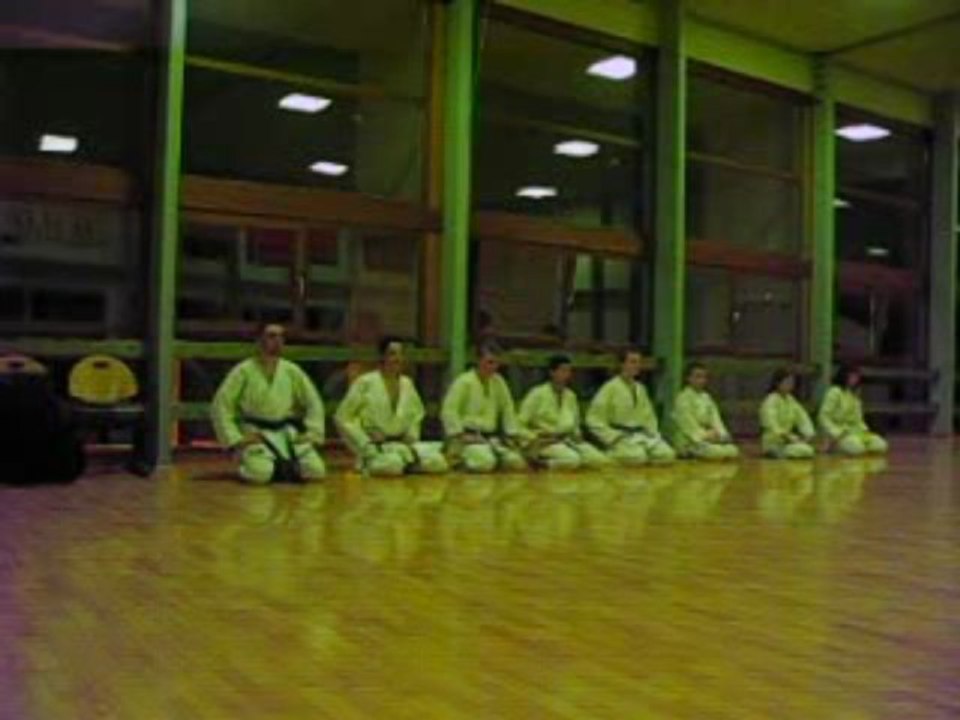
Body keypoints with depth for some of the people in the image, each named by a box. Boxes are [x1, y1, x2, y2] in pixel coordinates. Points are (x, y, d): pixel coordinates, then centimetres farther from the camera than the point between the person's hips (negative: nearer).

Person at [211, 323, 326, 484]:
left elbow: (314, 402, 10)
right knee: (260, 473, -33)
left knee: (316, 470, -18)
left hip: (287, 433, 3)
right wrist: (236, 439, -13)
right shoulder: (244, 371, -7)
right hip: (255, 433, -3)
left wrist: (311, 434, 0)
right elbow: (221, 406, -7)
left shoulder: (292, 371, 2)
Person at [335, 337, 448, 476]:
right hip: (375, 447, -5)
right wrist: (366, 445, -13)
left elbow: (417, 414, 23)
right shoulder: (365, 383, -8)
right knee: (392, 464, -38)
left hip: (403, 445, 5)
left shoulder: (407, 383, 7)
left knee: (437, 462, -18)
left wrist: (411, 438, 5)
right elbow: (343, 418, -7)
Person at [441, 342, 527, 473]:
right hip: (468, 436, -6)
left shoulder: (498, 382, 7)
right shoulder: (464, 382, -10)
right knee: (485, 463, -31)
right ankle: (462, 461, -2)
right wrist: (461, 435, -19)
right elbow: (449, 411, -13)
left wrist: (514, 435, 6)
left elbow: (507, 409, 13)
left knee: (516, 462, -9)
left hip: (491, 437, 6)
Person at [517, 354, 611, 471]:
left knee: (600, 460, -14)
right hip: (545, 442, -7)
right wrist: (535, 439, -17)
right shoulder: (538, 394, -8)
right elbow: (520, 424, -8)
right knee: (573, 460, -34)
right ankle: (541, 461, -12)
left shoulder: (571, 396, 10)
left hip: (568, 440, 7)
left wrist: (576, 434, 3)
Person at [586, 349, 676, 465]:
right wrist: (614, 437, -16)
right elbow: (594, 419, -10)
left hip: (642, 435, 6)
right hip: (619, 437, -6)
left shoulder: (640, 388, 12)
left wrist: (653, 433, 5)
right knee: (638, 457, -34)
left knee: (667, 455, -18)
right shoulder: (611, 388, -8)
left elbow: (648, 415, 22)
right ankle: (615, 455, -6)